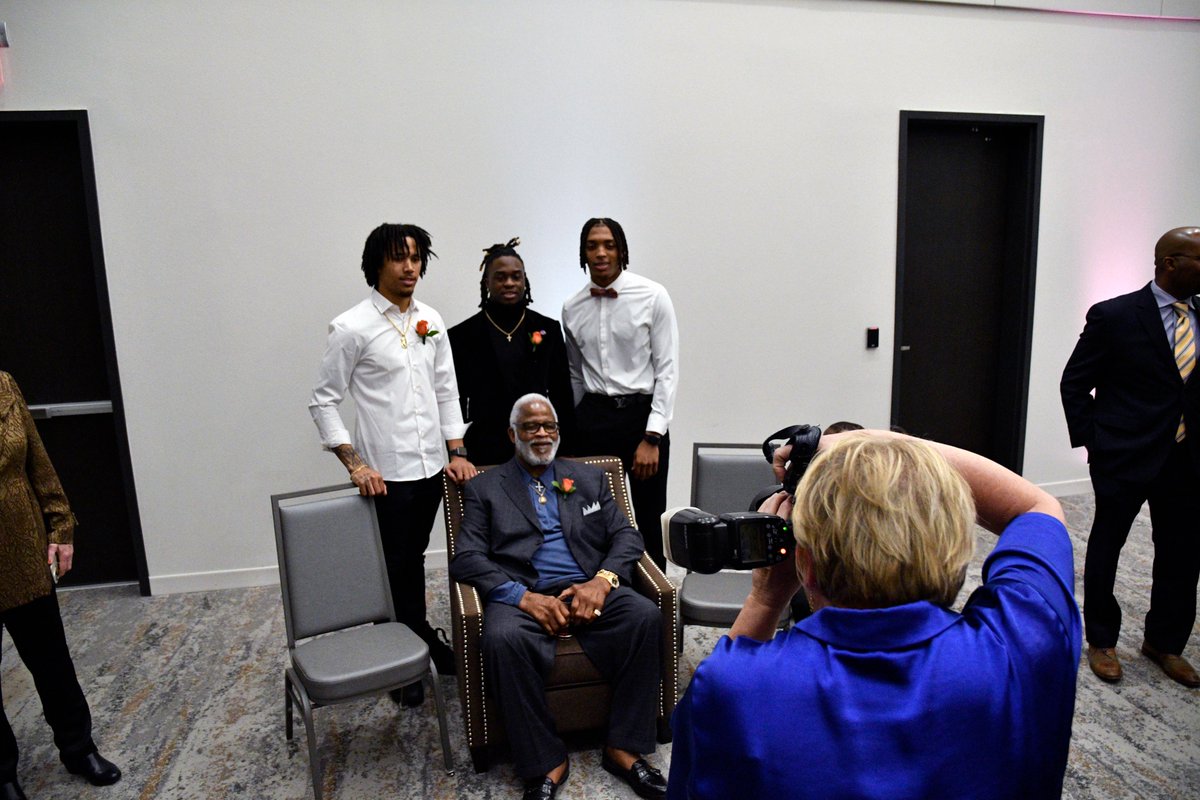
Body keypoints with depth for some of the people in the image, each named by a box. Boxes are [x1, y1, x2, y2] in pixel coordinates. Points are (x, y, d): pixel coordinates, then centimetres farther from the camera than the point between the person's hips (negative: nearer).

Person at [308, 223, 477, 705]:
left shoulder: (431, 321, 7)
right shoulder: (352, 327, -10)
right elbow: (323, 401, -6)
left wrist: (456, 452, 4)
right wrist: (354, 464, -12)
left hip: (430, 467, 5)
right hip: (385, 473, -5)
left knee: (414, 560, 20)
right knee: (392, 569, 9)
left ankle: (421, 638, 39)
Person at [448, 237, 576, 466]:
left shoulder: (548, 328, 6)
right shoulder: (463, 335, 1)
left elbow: (562, 393, 7)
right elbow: (456, 398, 3)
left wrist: (567, 447, 4)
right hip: (486, 448, -1)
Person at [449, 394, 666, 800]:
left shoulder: (589, 477, 20)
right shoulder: (484, 488, 12)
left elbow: (627, 536, 12)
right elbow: (467, 558, 0)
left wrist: (602, 580, -10)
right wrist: (523, 596, -16)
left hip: (588, 589, 2)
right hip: (522, 595, -2)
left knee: (645, 616, -26)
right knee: (502, 639, -34)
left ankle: (623, 748, -12)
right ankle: (545, 763, -16)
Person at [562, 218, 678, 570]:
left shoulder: (652, 296, -6)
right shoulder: (572, 308, 6)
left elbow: (667, 369, -8)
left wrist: (652, 437, -13)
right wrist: (576, 428, 14)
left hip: (642, 413, -3)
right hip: (592, 416, 3)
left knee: (649, 521, 7)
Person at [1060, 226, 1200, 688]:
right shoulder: (1114, 316, -10)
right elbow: (1074, 383, -6)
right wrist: (1092, 442, -8)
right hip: (1125, 457, -5)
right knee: (1105, 549, 9)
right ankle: (1101, 641, 28)